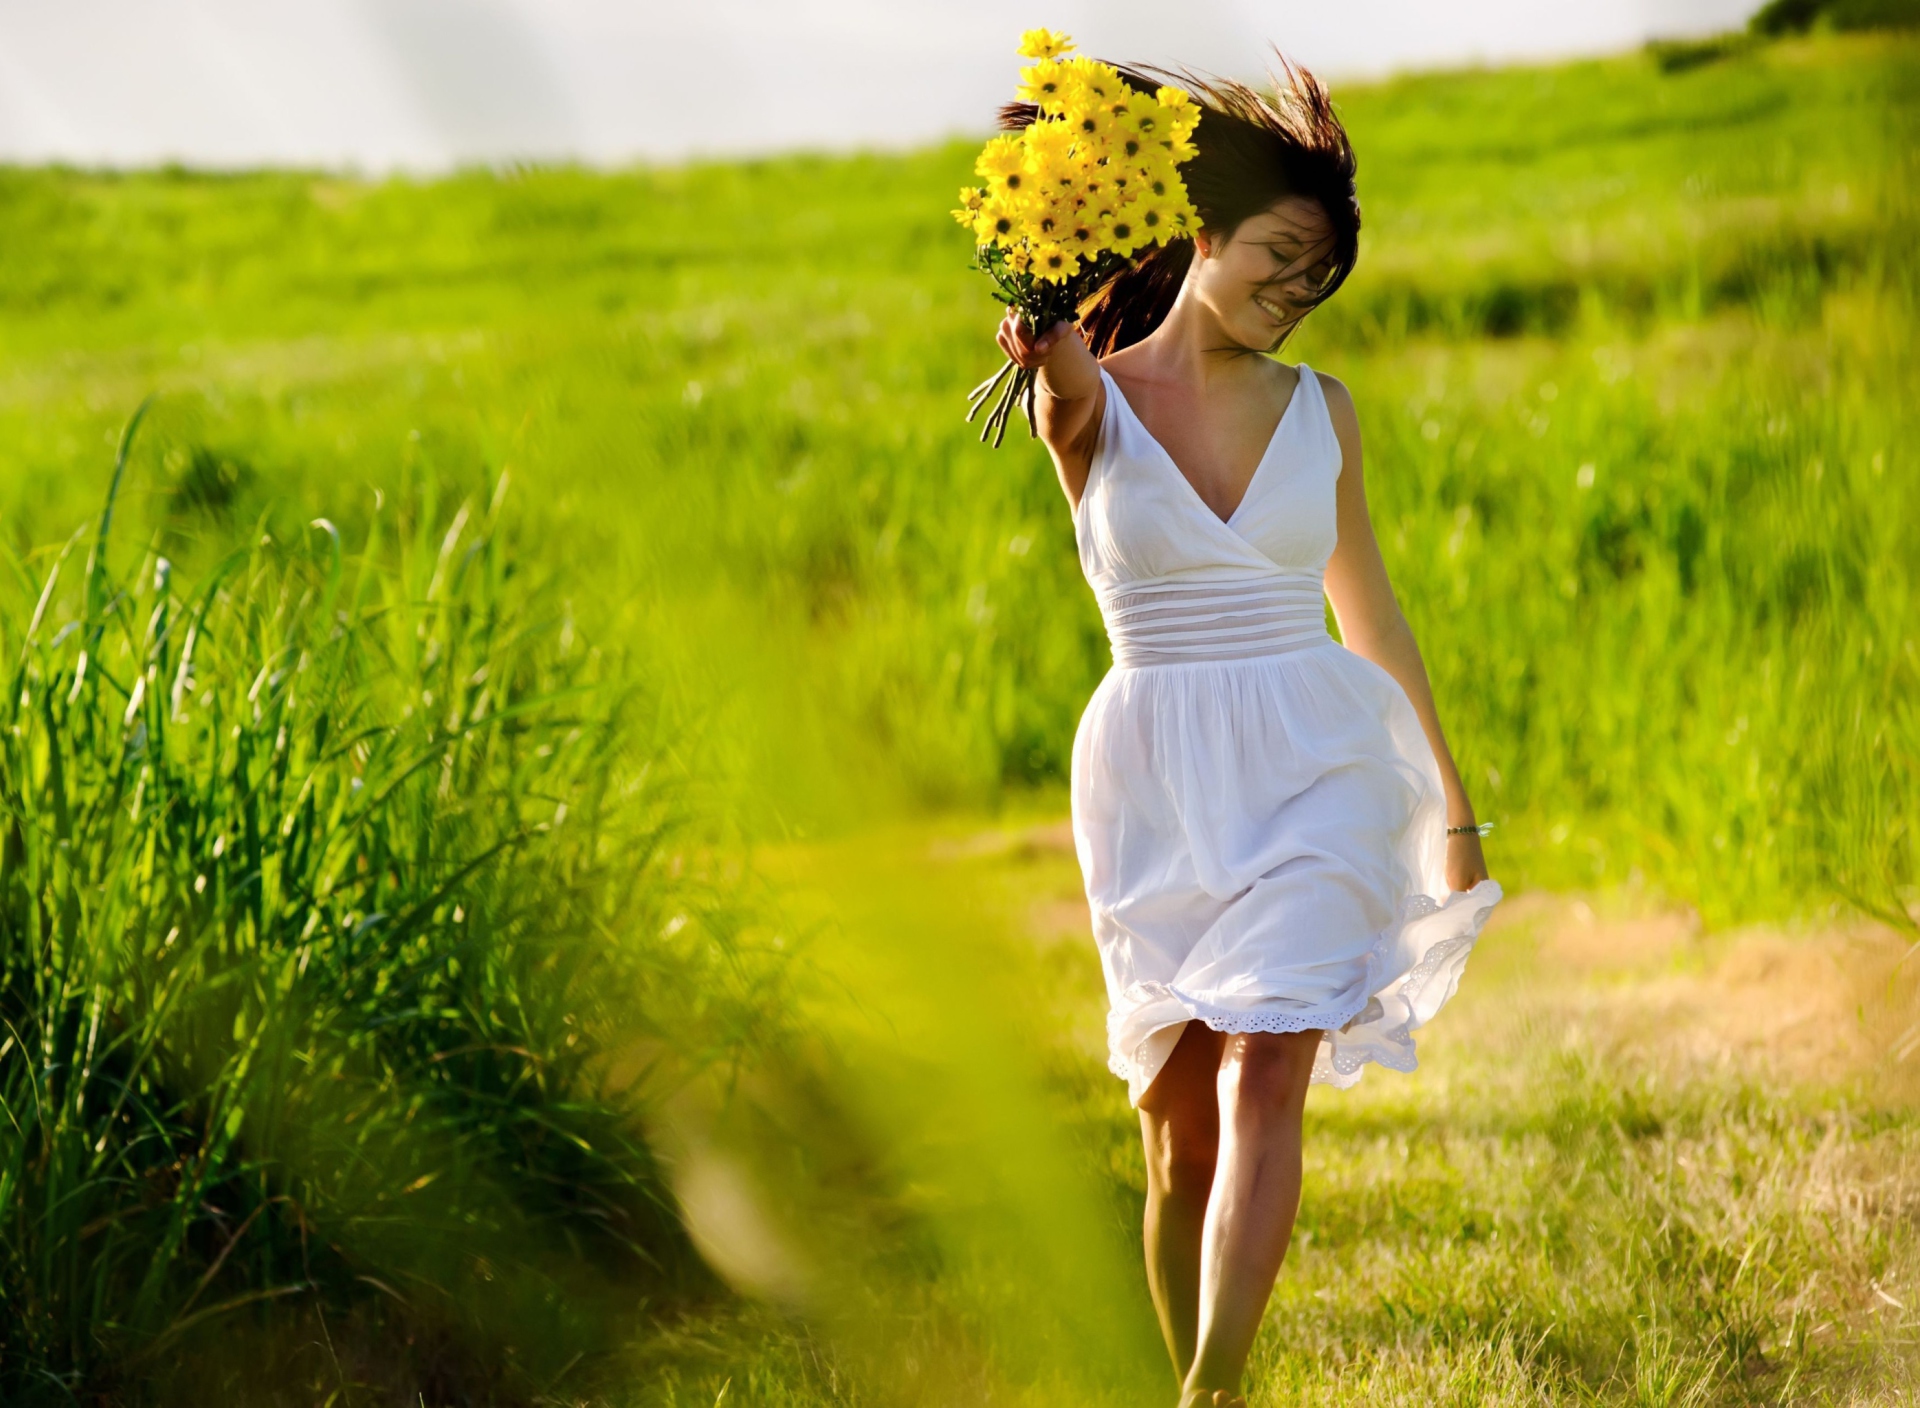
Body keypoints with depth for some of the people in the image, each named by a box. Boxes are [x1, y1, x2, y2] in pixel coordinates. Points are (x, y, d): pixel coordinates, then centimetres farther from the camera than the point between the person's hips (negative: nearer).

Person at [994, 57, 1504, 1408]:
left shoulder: (1320, 410, 9)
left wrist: (1453, 803, 21)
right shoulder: (1091, 405, 1)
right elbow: (1072, 378, -25)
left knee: (1265, 1075, -18)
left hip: (1311, 774, 0)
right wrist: (1048, 340, -51)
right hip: (1154, 787, 0)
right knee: (1181, 1124, 3)